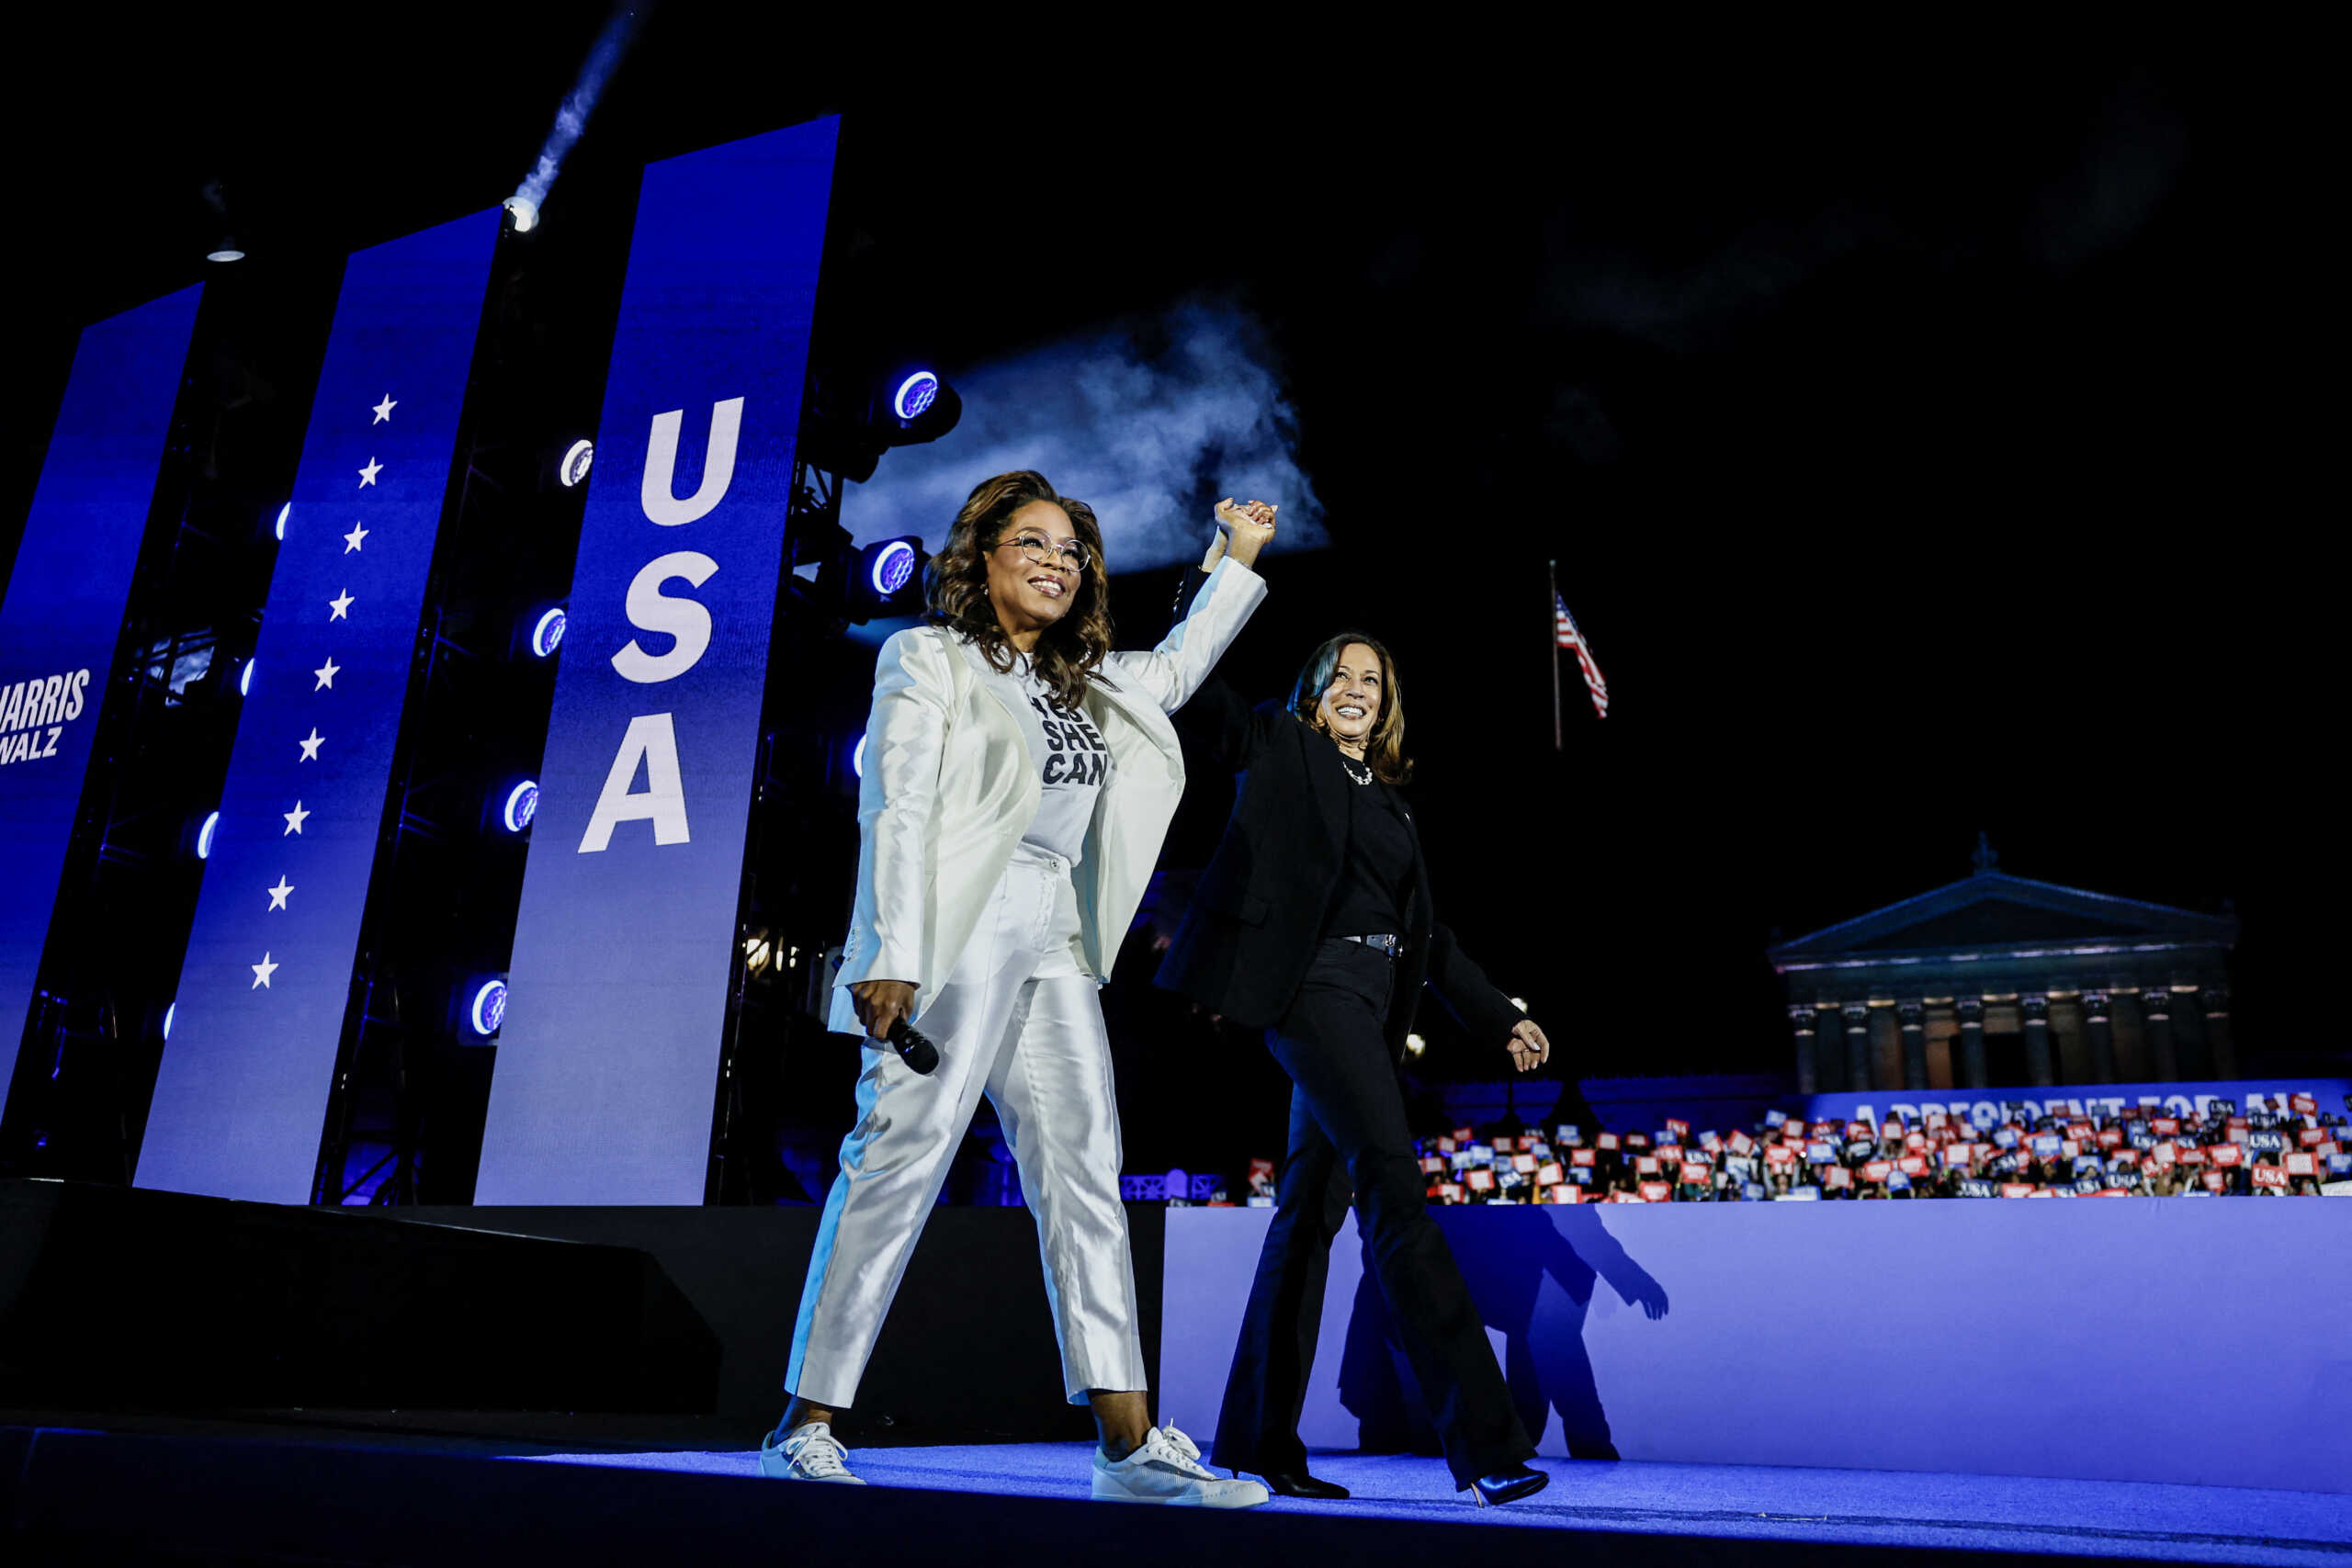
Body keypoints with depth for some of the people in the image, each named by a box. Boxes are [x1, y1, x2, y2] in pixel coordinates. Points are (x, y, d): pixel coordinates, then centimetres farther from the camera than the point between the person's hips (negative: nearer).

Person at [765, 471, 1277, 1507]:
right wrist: (889, 958, -16)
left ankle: (1131, 1444, -1)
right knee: (901, 1157, -11)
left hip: (1057, 943, 7)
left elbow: (1172, 674, 42)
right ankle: (807, 1424, -1)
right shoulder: (928, 657, 5)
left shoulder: (1085, 684, 22)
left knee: (1085, 1169, -1)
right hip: (957, 935, -6)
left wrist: (1238, 560, 42)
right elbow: (896, 812, -6)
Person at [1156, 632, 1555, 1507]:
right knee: (1394, 1187, -17)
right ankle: (1484, 1441, -19)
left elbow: (1425, 932, 24)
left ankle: (1259, 1443, 13)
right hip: (1312, 982, -7)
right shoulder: (1281, 748, 7)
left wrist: (1499, 1017, 21)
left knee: (1312, 1209, 6)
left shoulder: (1387, 799, 23)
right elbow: (1206, 704, -7)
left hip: (1371, 1002, 7)